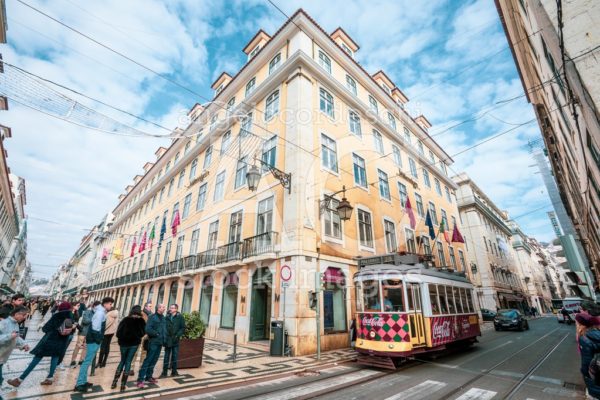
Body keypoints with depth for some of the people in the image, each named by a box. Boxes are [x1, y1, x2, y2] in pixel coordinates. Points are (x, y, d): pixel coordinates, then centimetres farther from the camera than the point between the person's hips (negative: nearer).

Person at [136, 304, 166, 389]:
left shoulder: (163, 317, 9)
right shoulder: (152, 317, -12)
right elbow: (148, 329, -20)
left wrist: (163, 335, 1)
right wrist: (156, 334, -14)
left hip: (160, 342, 7)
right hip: (153, 342, -7)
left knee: (154, 360, 15)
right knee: (148, 360, -4)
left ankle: (148, 377, 27)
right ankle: (140, 379, 4)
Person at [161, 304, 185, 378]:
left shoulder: (180, 317, -5)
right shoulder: (167, 317, 2)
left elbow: (183, 328, -4)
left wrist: (177, 335, -14)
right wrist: (164, 337, -8)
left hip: (175, 340, -1)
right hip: (168, 340, 2)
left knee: (174, 356, 9)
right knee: (166, 357, 10)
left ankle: (174, 371, 22)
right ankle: (164, 372, 21)